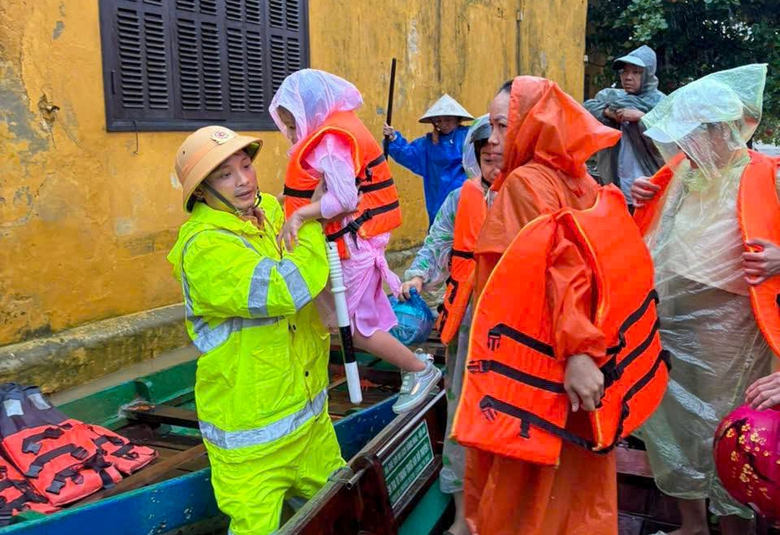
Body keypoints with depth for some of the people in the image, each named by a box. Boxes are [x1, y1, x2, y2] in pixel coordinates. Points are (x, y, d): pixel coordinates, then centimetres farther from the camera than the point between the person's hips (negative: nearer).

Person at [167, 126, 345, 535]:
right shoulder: (203, 247, -22)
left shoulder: (270, 210, 2)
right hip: (252, 433, -7)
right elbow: (285, 289, -34)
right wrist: (314, 220, -19)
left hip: (309, 409, 8)